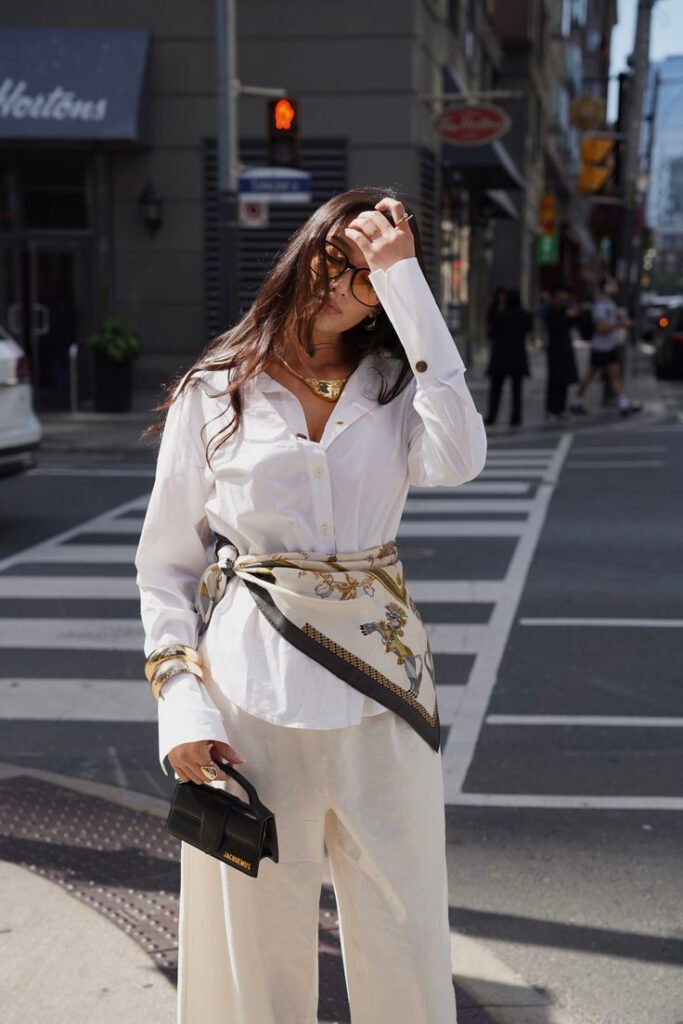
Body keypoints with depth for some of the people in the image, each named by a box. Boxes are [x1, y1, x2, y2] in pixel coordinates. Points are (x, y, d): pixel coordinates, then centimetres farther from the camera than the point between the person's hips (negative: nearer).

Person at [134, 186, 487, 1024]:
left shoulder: (395, 385, 6)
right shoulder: (211, 396, 2)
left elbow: (456, 460, -18)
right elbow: (164, 567, 4)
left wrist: (404, 279, -14)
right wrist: (182, 708, -8)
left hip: (379, 684, 2)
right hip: (251, 689, -1)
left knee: (403, 940, 10)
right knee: (258, 941, 9)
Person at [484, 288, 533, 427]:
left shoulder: (499, 315, -12)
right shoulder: (525, 315, -5)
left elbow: (491, 332, -5)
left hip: (500, 355, -2)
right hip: (518, 356, 2)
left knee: (495, 387, 7)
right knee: (517, 388, 8)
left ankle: (491, 417, 0)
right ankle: (515, 418, 3)